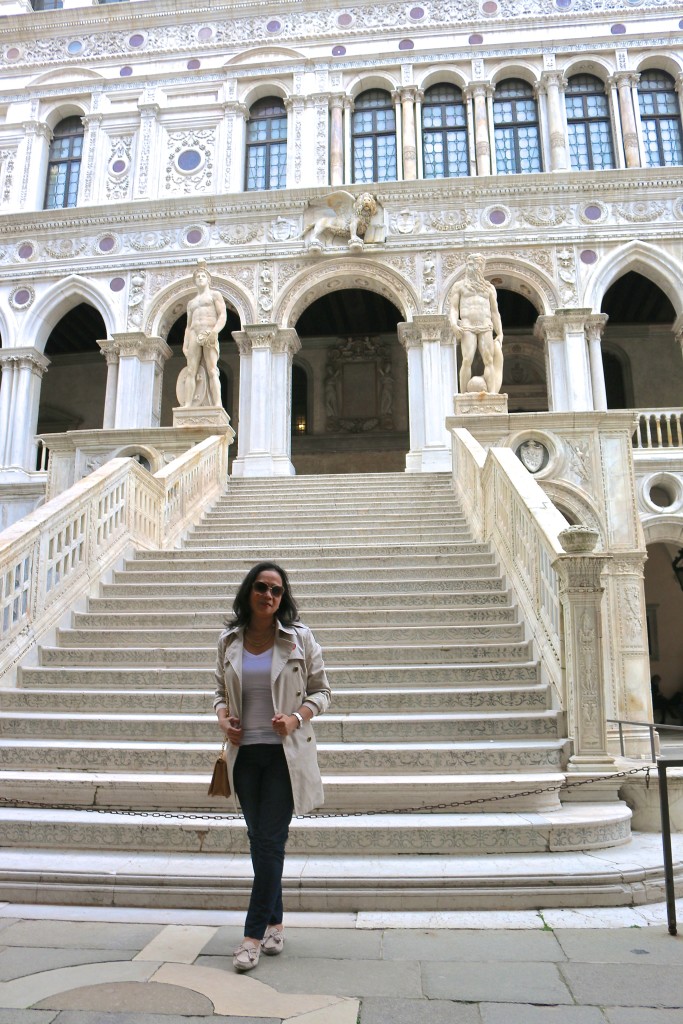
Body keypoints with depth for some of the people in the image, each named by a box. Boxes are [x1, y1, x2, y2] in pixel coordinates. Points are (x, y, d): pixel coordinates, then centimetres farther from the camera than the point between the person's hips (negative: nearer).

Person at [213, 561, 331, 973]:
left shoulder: (300, 637, -5)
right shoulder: (229, 640, 3)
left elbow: (321, 691, 1)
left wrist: (297, 717, -16)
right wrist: (223, 717, -5)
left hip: (285, 753, -3)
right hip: (245, 753, 4)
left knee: (270, 841, -3)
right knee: (259, 840, 14)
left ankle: (254, 933, 8)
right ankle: (274, 922, 31)